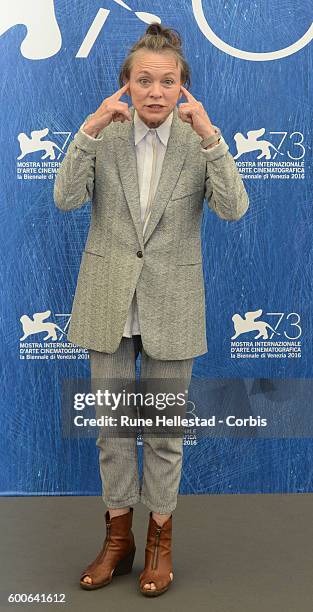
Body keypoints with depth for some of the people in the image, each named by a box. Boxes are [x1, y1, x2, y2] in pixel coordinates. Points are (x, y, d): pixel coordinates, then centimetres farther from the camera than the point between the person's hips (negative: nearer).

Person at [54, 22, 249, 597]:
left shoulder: (198, 140, -4)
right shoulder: (104, 135, -2)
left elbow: (234, 209, -18)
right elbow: (66, 198, -15)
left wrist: (210, 136, -27)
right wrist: (90, 129, -25)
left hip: (171, 304, -1)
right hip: (108, 301, 2)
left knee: (165, 428, 10)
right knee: (111, 425, 12)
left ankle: (160, 539, 31)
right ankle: (118, 536, 33)